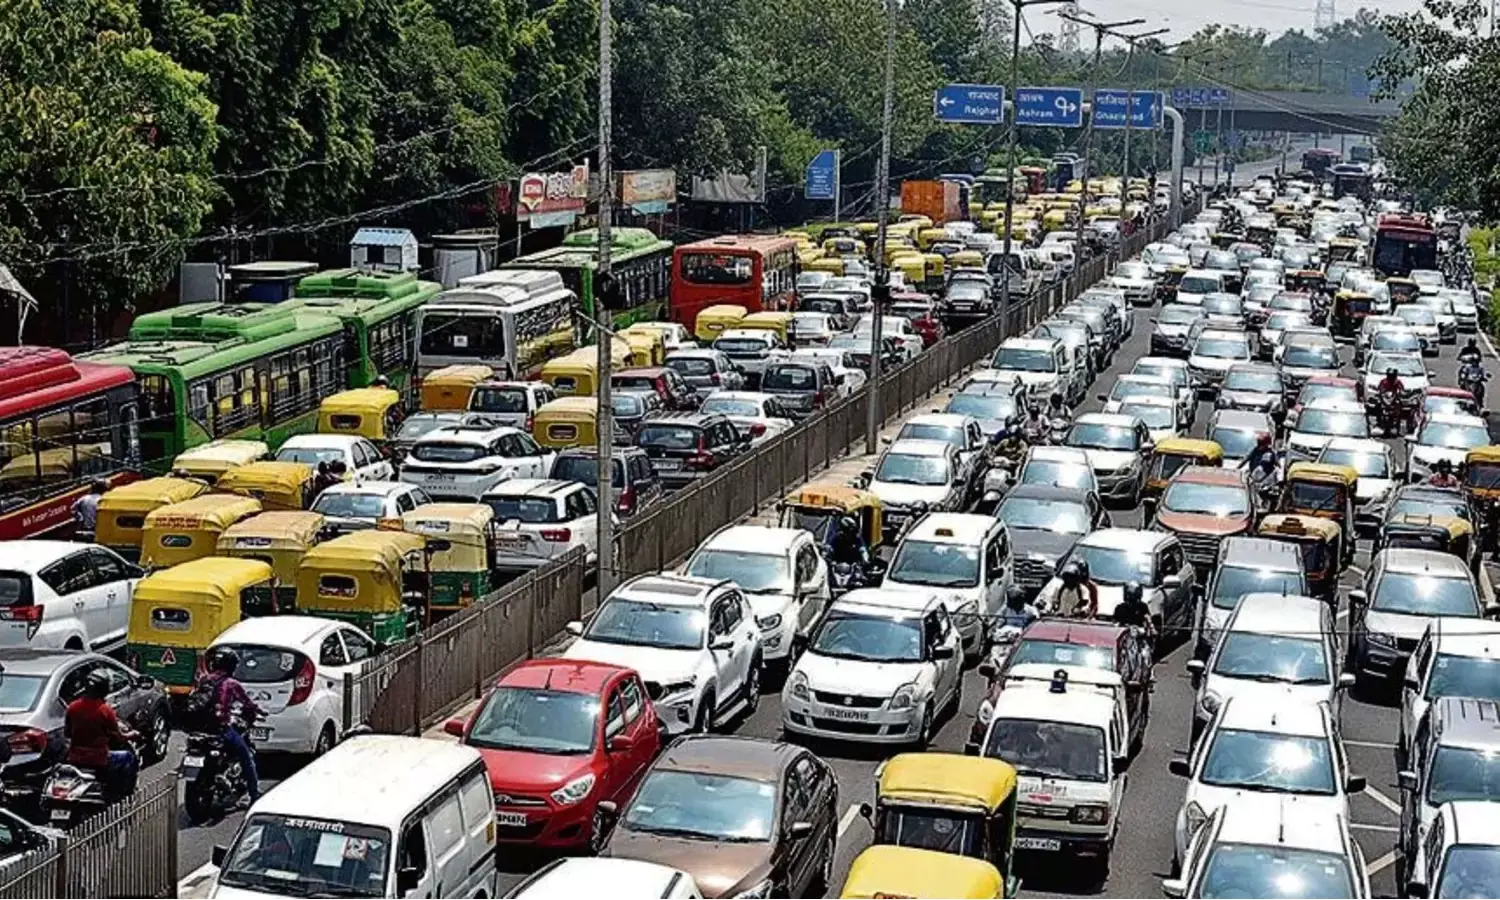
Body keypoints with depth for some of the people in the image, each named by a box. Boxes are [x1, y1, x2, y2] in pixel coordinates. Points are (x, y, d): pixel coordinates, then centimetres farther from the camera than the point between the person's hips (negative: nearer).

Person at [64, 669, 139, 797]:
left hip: (74, 760, 5)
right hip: (98, 761, -5)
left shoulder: (73, 707, -4)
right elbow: (119, 738, -7)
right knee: (129, 757, 18)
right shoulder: (105, 710, -17)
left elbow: (66, 733, 9)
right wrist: (132, 734, 13)